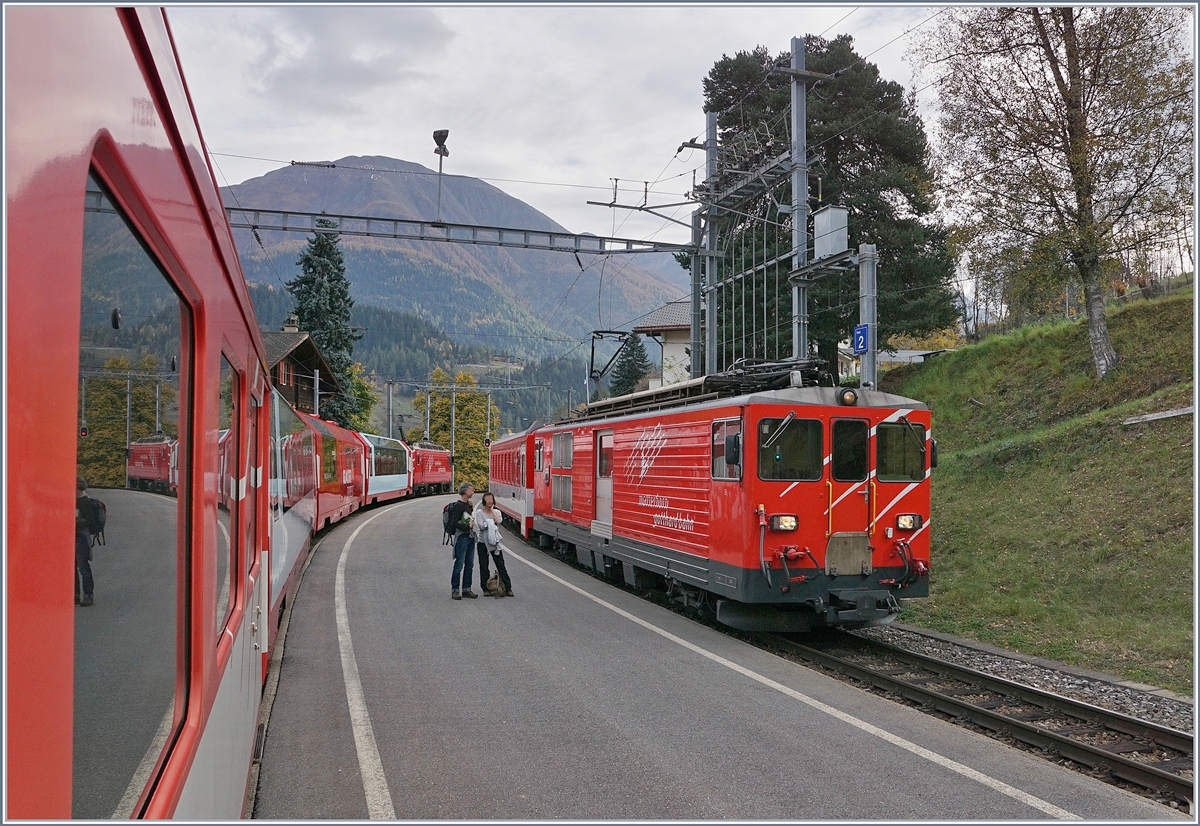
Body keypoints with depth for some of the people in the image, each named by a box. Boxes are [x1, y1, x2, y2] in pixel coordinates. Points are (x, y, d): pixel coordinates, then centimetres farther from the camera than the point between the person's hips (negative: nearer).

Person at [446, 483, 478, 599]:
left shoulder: (468, 504, 14)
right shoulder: (458, 506, -13)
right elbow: (454, 523, -19)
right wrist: (467, 527, -17)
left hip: (470, 537, 9)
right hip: (461, 537, -9)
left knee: (470, 565, 10)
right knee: (459, 565, -5)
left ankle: (466, 589, 16)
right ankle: (455, 590, 1)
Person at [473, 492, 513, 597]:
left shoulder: (497, 512, 9)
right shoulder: (479, 512, 1)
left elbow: (498, 520, -13)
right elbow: (481, 526, -13)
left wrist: (492, 509, -5)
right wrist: (492, 523, -8)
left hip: (494, 542, 2)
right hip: (482, 542, -2)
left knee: (501, 565, -1)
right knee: (484, 566, 4)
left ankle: (508, 588, -1)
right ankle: (485, 588, 13)